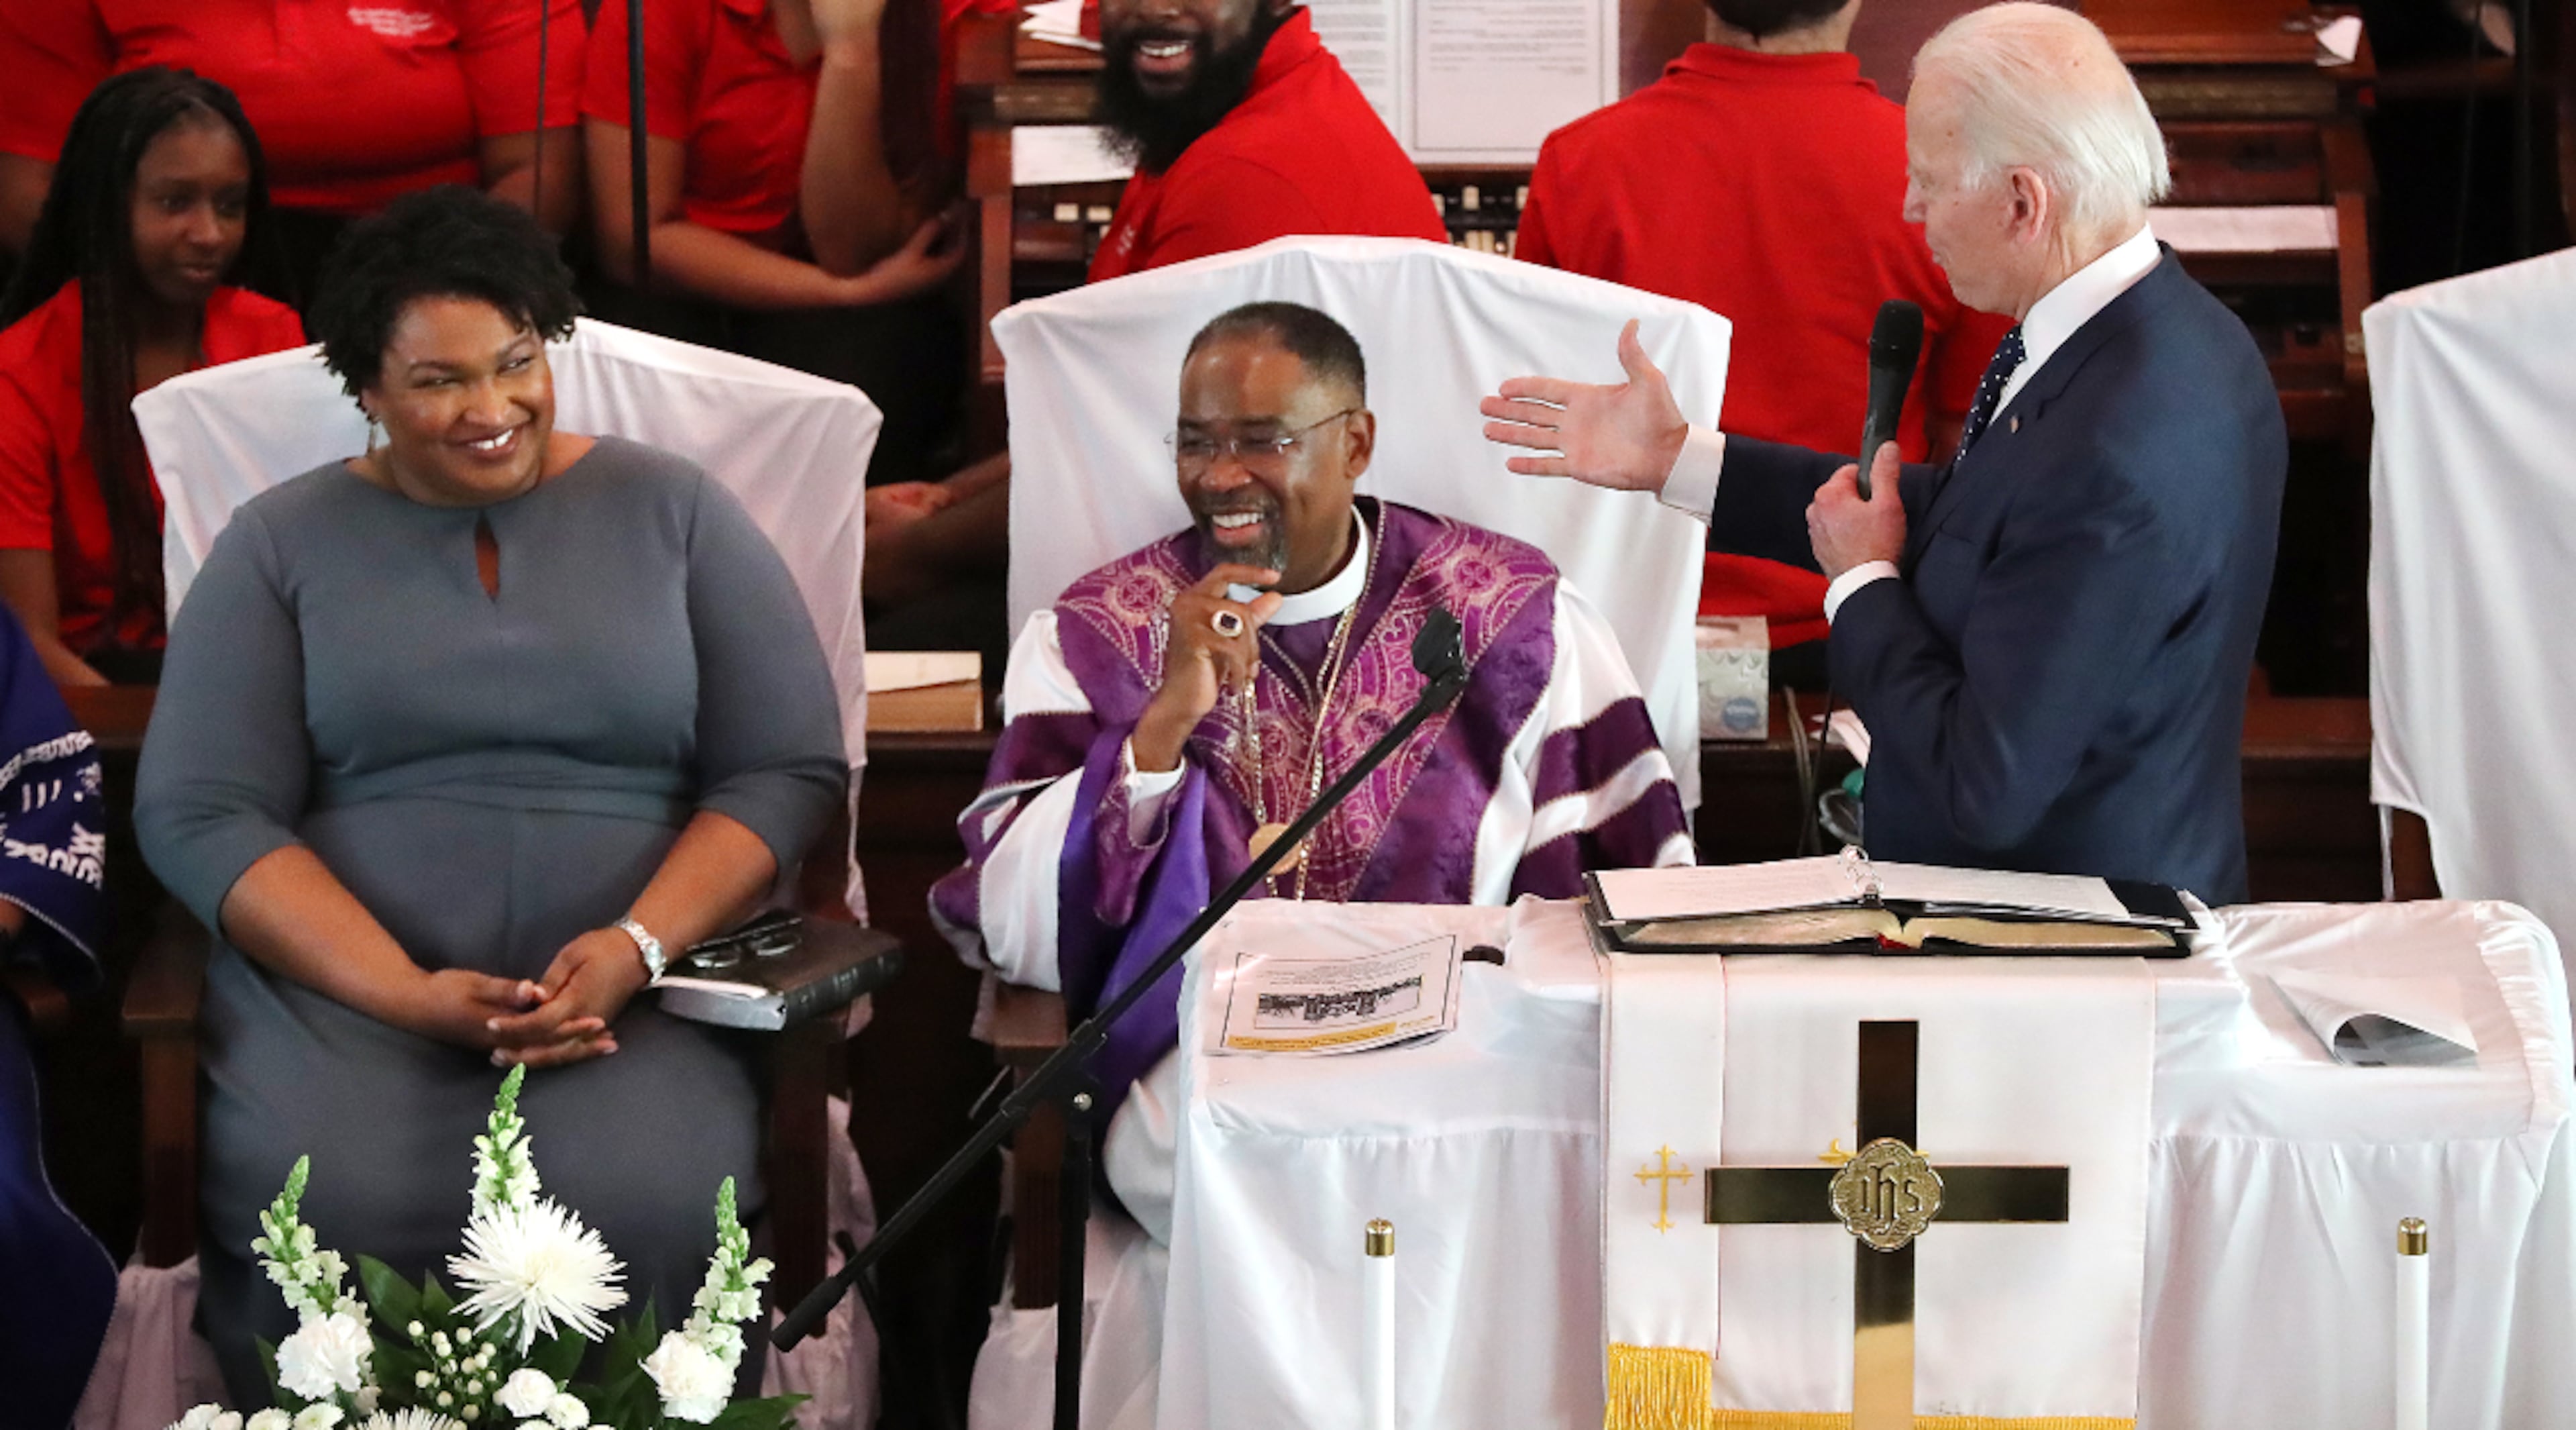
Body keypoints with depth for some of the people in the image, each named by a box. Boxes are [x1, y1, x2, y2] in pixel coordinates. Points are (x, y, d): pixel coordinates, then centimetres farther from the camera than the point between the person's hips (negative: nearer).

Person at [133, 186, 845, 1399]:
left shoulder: (672, 511, 12)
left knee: (648, 1214, -32)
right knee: (326, 1218, -32)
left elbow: (789, 771, 7)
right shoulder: (280, 544, 10)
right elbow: (200, 814, 1)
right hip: (343, 983, 0)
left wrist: (637, 946, -12)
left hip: (633, 987, 0)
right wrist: (412, 996, -13)